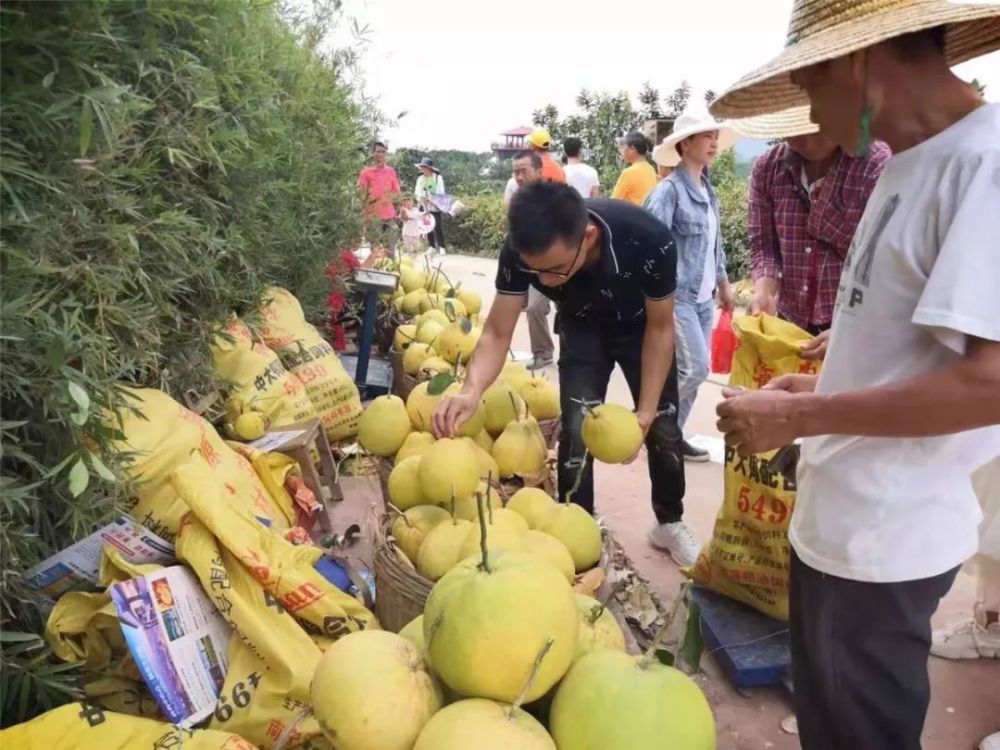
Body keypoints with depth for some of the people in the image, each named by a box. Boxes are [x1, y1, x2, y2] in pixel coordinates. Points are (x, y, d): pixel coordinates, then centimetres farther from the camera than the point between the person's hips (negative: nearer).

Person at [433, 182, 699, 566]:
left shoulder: (649, 240, -40)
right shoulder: (520, 252, -36)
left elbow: (660, 327, -23)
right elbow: (497, 333, -27)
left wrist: (646, 410, -26)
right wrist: (472, 390, -46)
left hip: (641, 327, 0)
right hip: (583, 329, 1)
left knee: (663, 430, 6)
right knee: (576, 431, -11)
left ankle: (670, 522, 32)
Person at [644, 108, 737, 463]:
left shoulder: (708, 189, 12)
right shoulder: (669, 190, -13)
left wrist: (723, 282, 22)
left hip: (704, 297, 8)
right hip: (677, 295, -8)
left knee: (689, 370, 10)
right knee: (695, 368, -9)